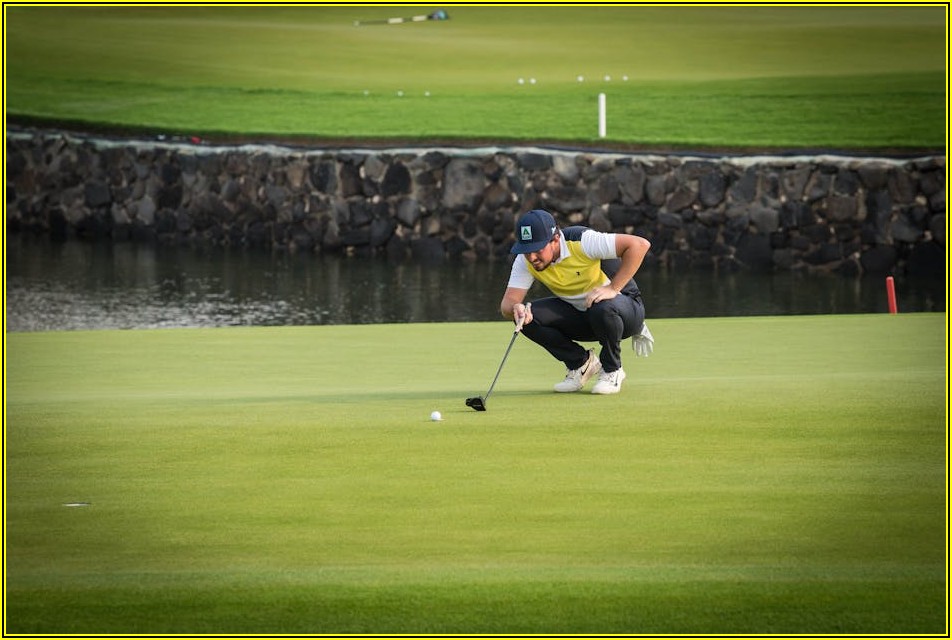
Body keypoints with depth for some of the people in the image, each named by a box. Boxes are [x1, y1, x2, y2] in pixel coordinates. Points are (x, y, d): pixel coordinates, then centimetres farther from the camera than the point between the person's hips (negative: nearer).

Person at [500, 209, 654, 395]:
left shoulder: (581, 242, -28)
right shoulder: (525, 261, -12)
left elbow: (640, 244, -32)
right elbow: (507, 304, -16)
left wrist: (613, 288, -33)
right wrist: (516, 309, -41)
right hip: (577, 314, 5)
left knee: (603, 309, -40)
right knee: (528, 316, -18)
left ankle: (611, 370, -11)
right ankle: (581, 363, 3)